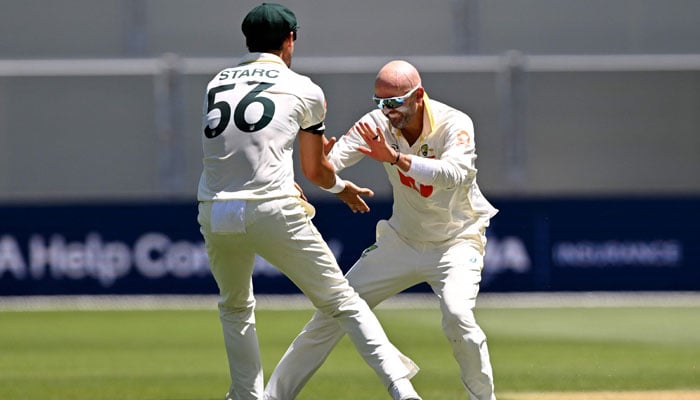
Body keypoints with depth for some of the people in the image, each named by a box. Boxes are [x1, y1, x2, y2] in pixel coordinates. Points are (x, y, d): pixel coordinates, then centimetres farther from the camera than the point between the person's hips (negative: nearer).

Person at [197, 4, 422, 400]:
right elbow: (315, 169, 15)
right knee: (342, 302, 3)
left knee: (235, 309, 27)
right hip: (273, 214, -3)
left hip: (214, 215, 3)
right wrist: (343, 187, 38)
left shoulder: (217, 84, 18)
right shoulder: (304, 90, 7)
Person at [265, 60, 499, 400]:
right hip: (401, 241, 4)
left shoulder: (455, 124, -22)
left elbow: (454, 174, -40)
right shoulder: (378, 124, -12)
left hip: (456, 241, -4)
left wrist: (394, 157, -50)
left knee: (457, 316, -29)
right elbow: (332, 160, -24)